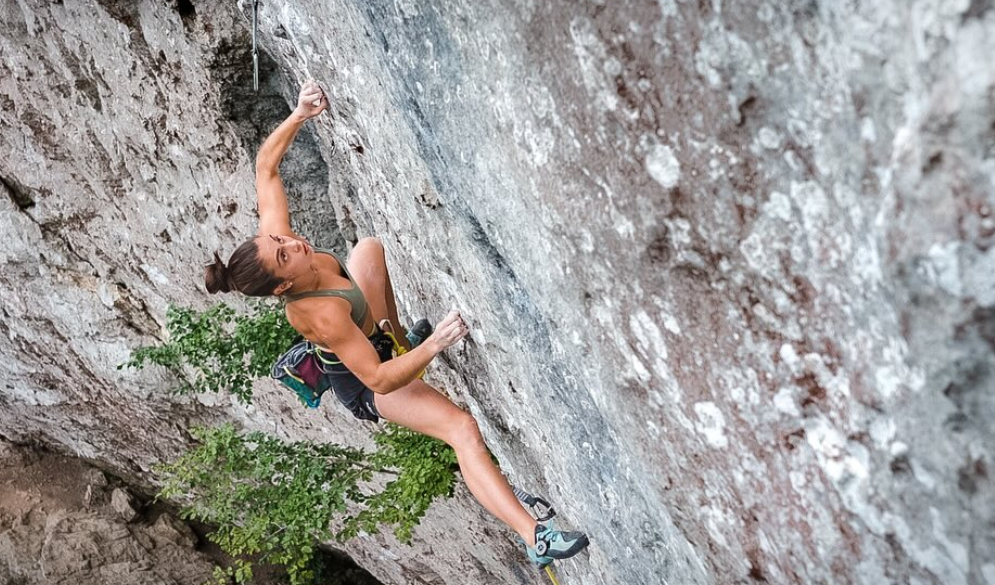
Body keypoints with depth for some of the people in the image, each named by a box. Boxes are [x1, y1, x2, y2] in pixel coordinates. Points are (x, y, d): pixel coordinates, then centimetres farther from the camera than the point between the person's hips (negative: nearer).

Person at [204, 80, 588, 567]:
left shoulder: (273, 238, -25)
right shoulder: (319, 314, -43)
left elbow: (265, 165, -13)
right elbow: (380, 380, -39)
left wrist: (300, 115, -24)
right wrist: (434, 346, -48)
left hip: (370, 339, 8)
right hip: (364, 383, -8)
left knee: (369, 247, 2)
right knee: (462, 429, -22)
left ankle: (395, 334, 13)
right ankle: (536, 540, -26)